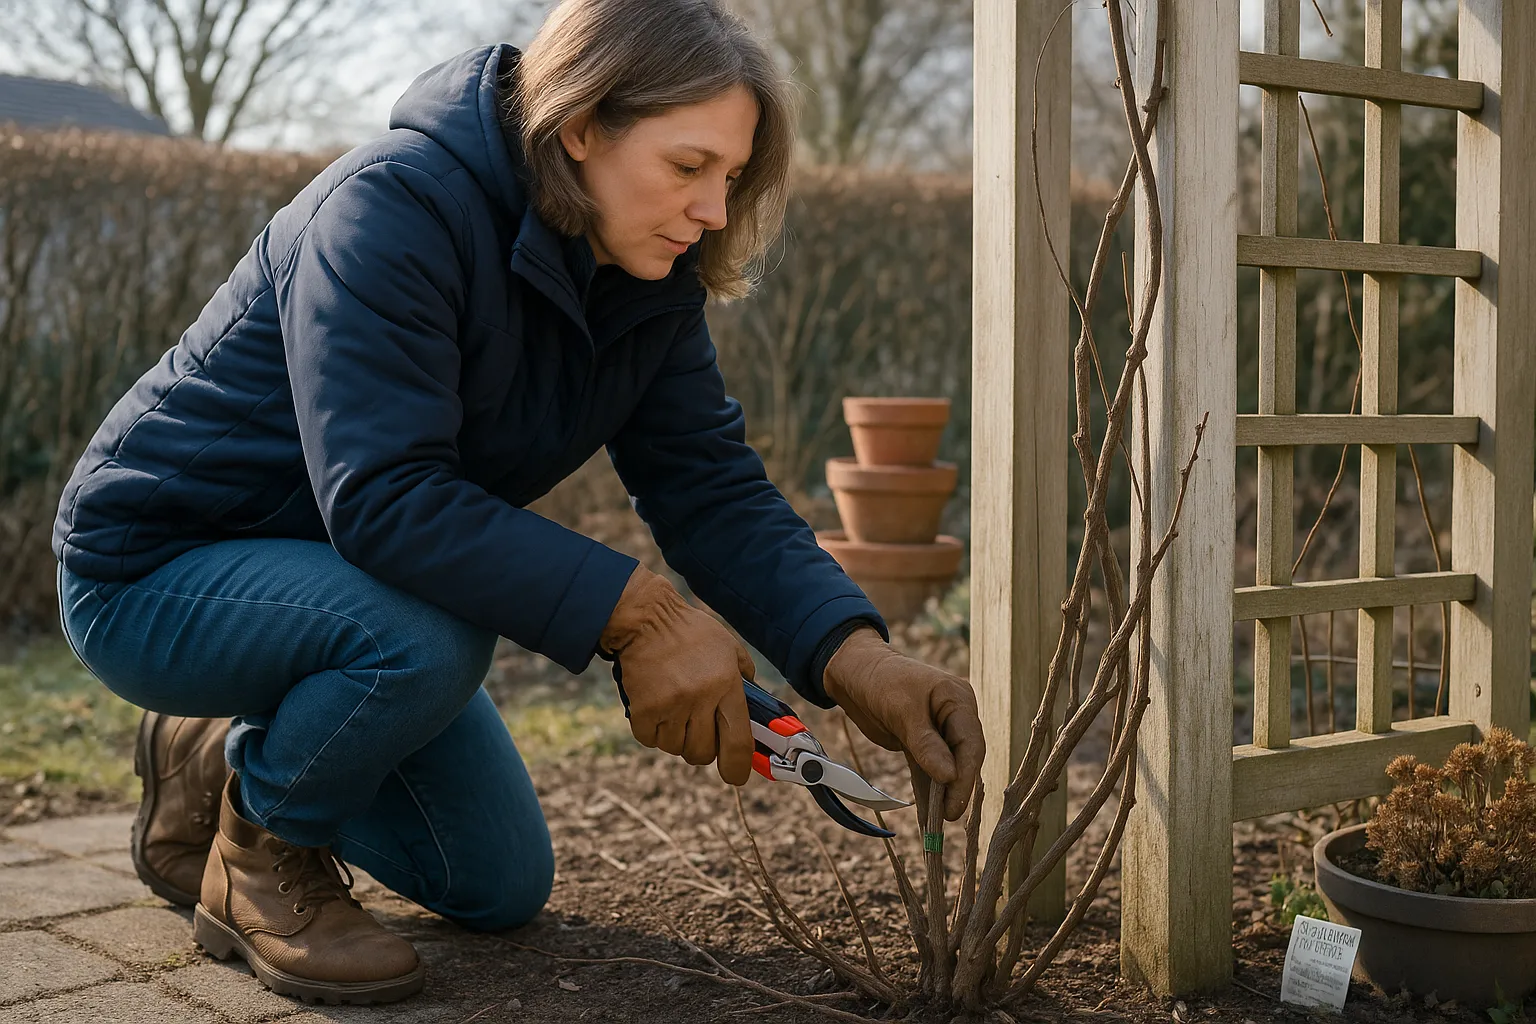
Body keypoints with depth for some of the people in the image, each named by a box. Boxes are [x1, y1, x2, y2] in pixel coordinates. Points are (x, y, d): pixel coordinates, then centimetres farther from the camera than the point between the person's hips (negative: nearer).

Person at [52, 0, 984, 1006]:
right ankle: (260, 854, -7)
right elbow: (382, 498, -39)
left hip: (328, 571, 8)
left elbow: (713, 487, -12)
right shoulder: (394, 208, -31)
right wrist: (633, 613, -42)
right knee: (428, 638, -38)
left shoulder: (650, 284, -7)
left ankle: (225, 760, 27)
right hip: (154, 568, -7)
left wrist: (857, 658, -27)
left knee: (503, 888, 11)